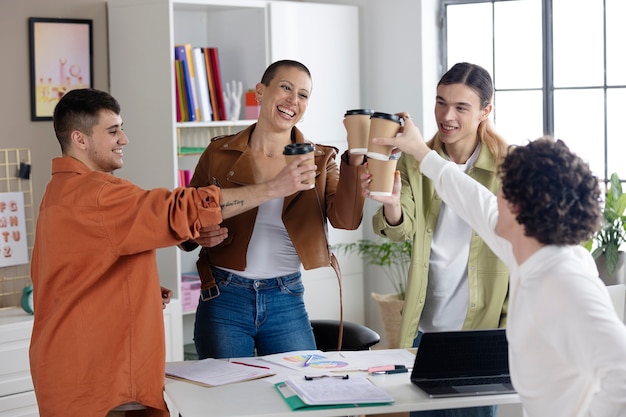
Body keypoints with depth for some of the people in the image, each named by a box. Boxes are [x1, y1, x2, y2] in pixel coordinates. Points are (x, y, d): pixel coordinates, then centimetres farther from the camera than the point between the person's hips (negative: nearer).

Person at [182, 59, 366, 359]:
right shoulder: (219, 153, 0)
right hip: (225, 299, -1)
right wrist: (200, 234, -16)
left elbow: (346, 219, -14)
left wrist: (355, 158, -26)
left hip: (287, 301, 1)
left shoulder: (319, 160, 2)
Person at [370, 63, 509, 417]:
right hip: (427, 326, 3)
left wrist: (510, 327, -6)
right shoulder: (416, 162, 2)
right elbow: (402, 229, -10)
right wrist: (391, 202, -33)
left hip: (483, 328, -3)